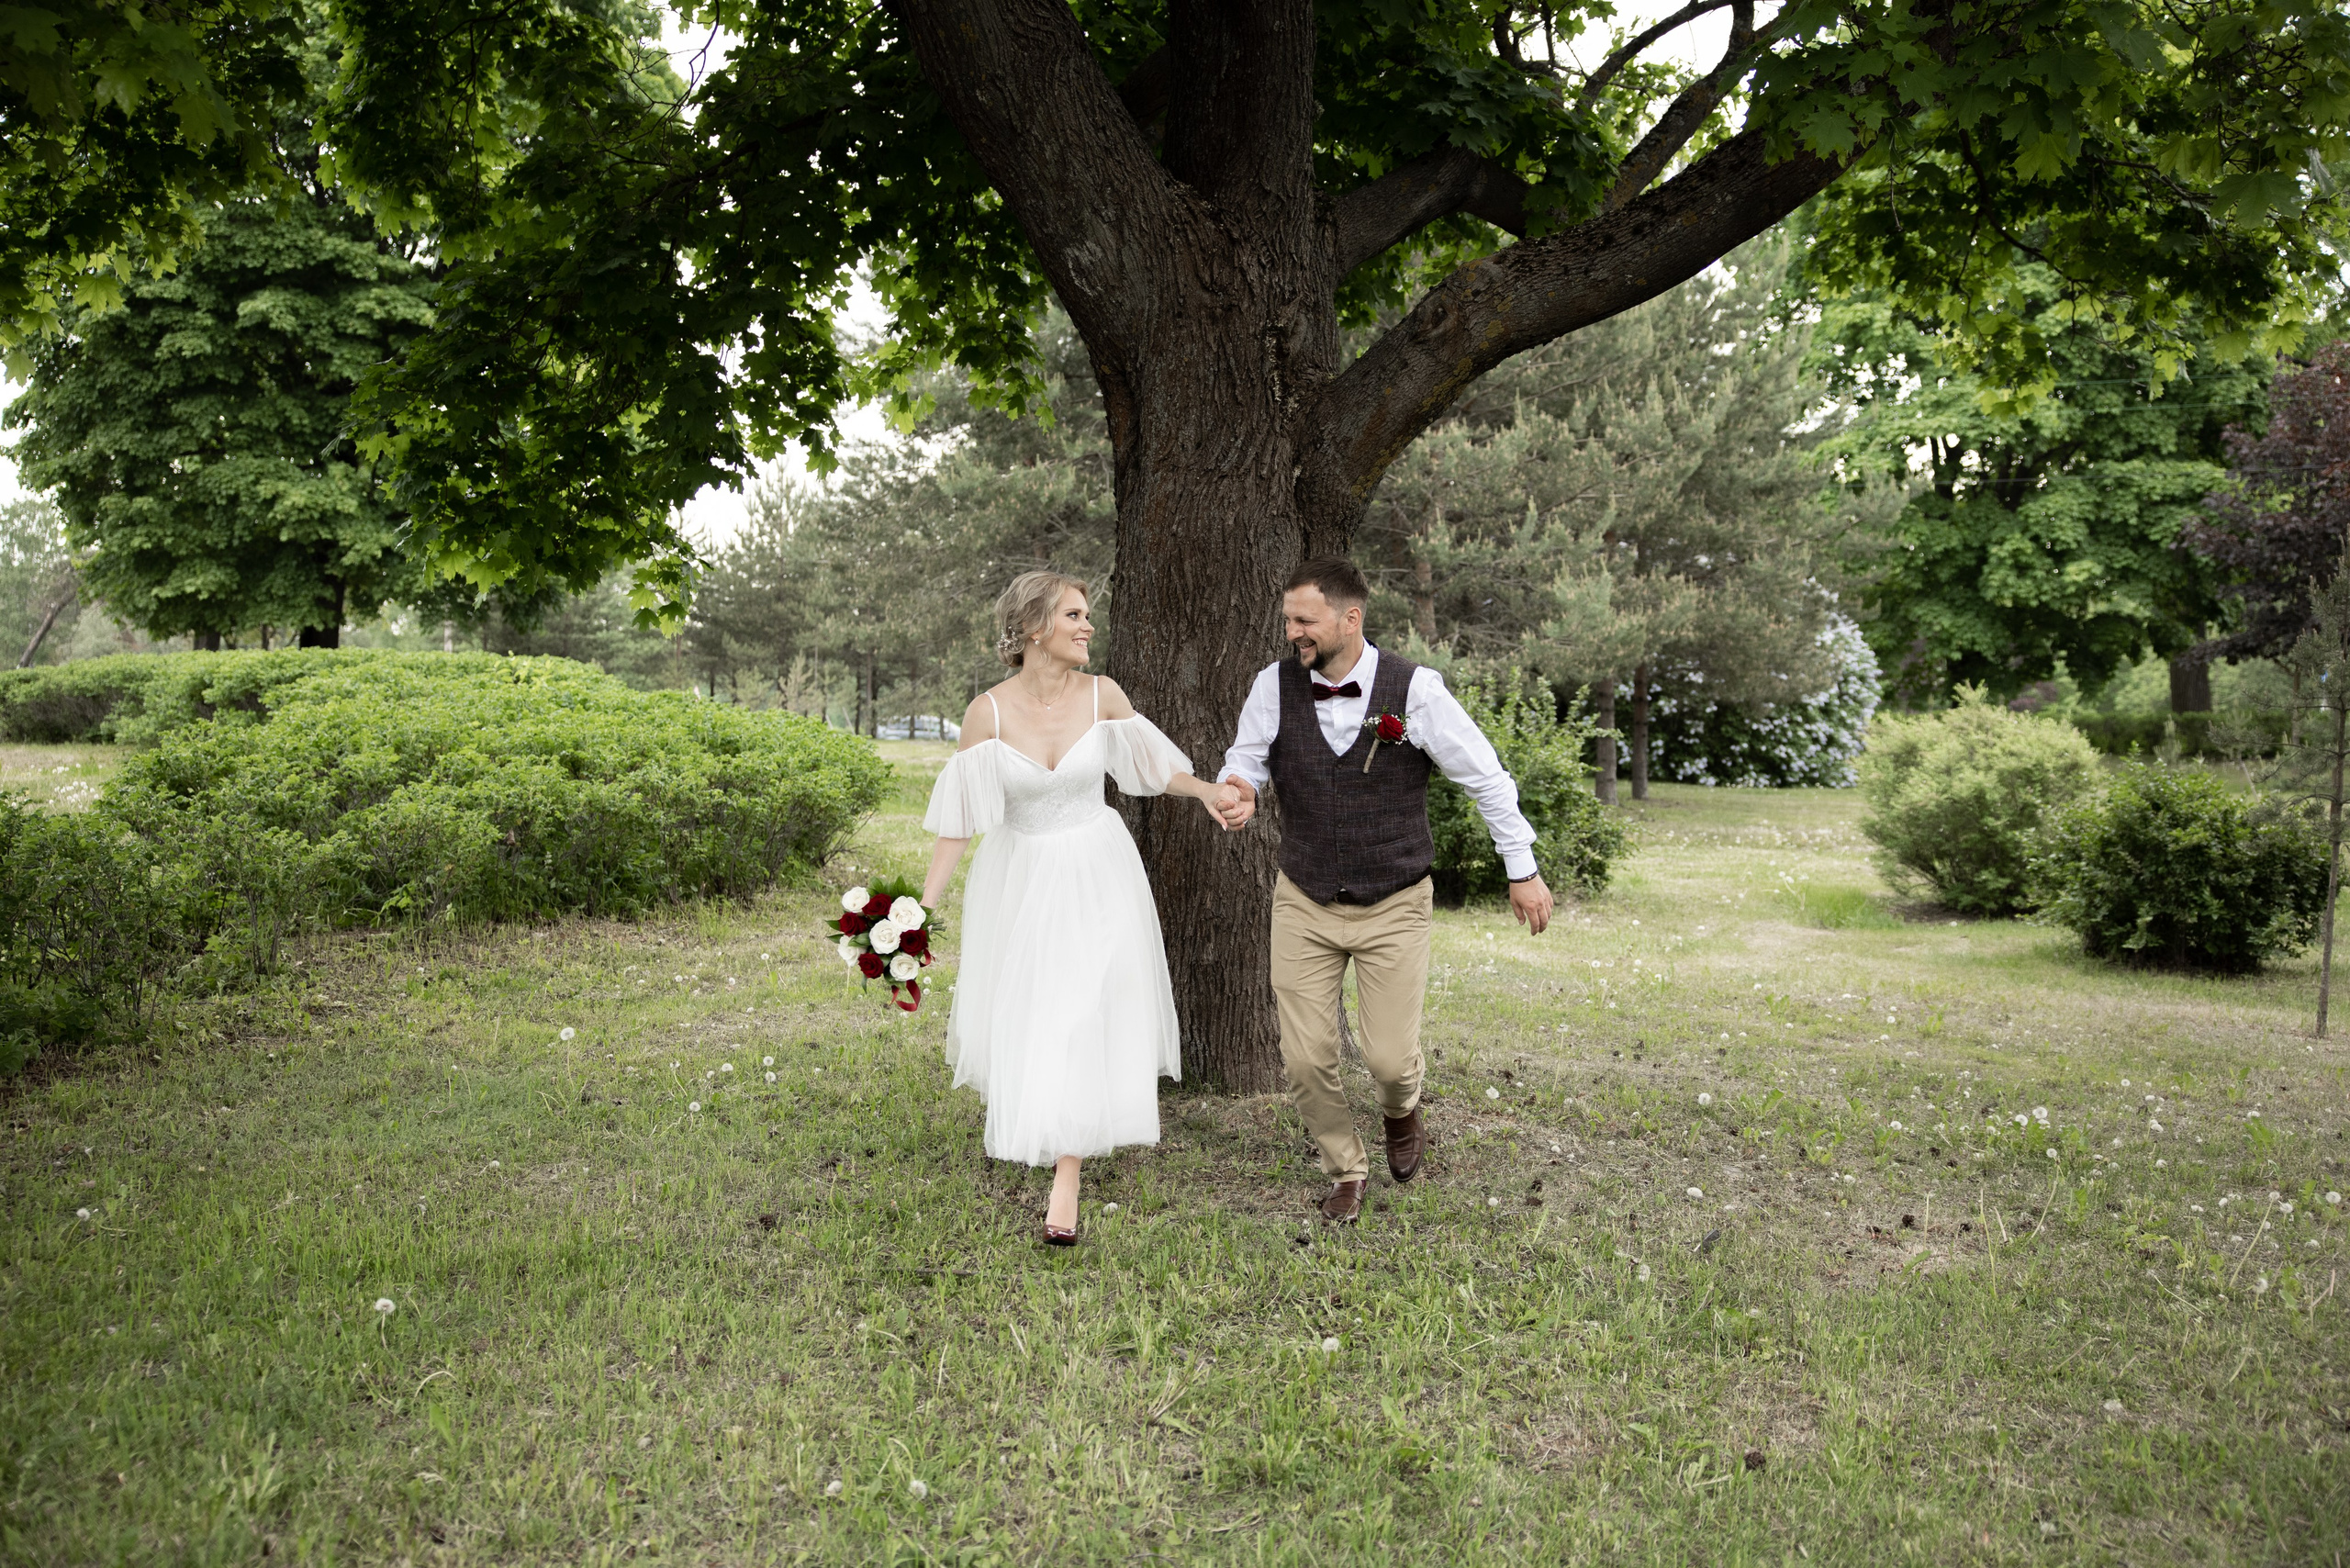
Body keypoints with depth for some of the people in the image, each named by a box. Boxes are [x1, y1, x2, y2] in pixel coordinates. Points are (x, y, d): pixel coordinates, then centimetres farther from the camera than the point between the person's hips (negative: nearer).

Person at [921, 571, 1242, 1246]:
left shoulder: (1102, 695, -9)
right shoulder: (988, 712, -14)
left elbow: (1151, 764, 4)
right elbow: (958, 816, -11)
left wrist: (1207, 790, -15)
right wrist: (924, 907, -14)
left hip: (1097, 877, 0)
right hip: (1020, 882, 0)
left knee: (1086, 1019, -4)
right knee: (1018, 1015, 13)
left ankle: (1067, 1177, 8)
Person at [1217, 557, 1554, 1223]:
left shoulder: (1415, 689, -14)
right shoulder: (1274, 687, -9)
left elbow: (1485, 778, -5)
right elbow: (1243, 765, 3)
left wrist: (1522, 869, 0)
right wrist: (1238, 794, -22)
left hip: (1394, 905, -2)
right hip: (1304, 903, 2)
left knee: (1390, 1058, -2)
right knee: (1305, 1058, 0)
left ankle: (1401, 1111, 38)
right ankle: (1346, 1170, 29)